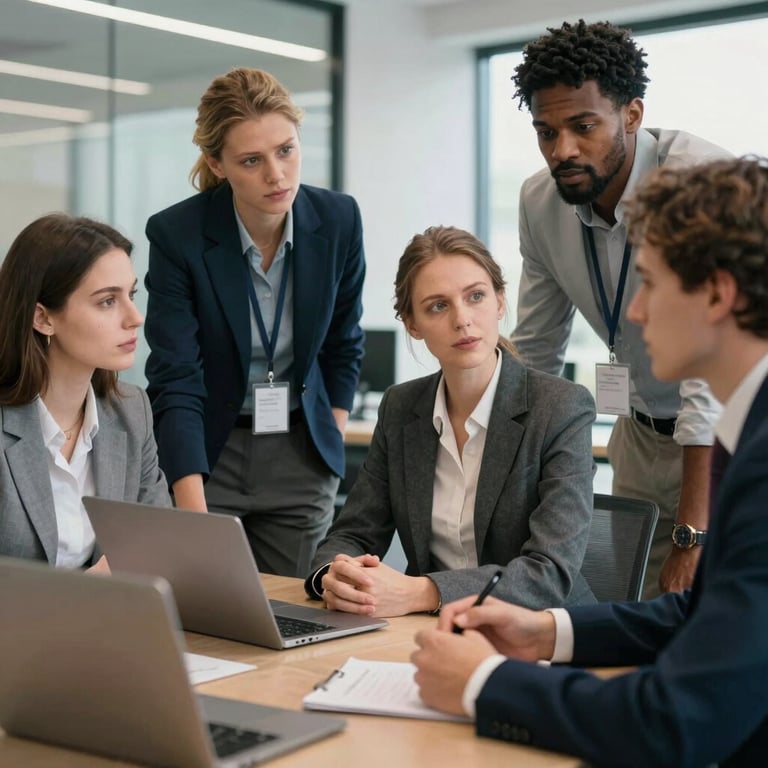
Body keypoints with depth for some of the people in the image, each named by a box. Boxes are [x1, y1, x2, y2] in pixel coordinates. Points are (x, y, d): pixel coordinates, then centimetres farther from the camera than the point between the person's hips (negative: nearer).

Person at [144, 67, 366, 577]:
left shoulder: (339, 220, -8)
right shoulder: (176, 234, -16)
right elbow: (175, 383, -19)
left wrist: (332, 443, 6)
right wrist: (196, 517, -27)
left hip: (301, 457, 3)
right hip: (206, 453, -2)